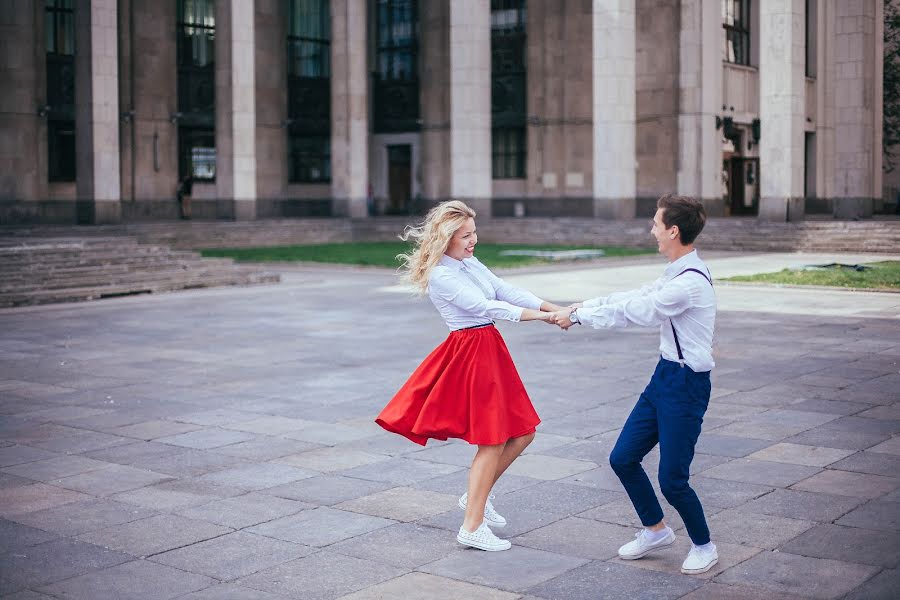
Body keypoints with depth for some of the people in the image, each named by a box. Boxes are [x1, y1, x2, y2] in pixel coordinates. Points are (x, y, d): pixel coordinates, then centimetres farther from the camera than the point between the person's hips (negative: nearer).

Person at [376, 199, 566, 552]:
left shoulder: (470, 263, 11)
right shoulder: (440, 276, -16)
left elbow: (508, 292, 8)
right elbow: (487, 306, -21)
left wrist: (557, 308, -2)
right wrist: (543, 317, -21)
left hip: (490, 350, 9)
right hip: (469, 354, -9)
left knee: (522, 432, 11)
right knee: (492, 441, -3)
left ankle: (476, 496, 27)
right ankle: (472, 528, 7)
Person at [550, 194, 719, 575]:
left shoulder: (690, 282, -23)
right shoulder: (676, 274, 8)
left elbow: (632, 312, -19)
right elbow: (635, 297, 14)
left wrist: (578, 316, -9)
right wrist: (584, 305, 8)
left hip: (686, 385, -10)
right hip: (665, 374, 10)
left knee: (672, 479, -3)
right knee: (623, 458, 11)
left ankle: (703, 546, 22)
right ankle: (655, 530, 31)